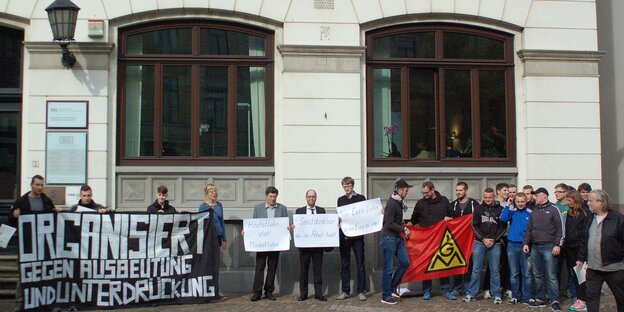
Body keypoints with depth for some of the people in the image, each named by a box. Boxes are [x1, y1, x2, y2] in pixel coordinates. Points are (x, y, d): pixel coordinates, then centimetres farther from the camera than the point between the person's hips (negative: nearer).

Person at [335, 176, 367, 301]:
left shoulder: (360, 198, 5)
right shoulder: (340, 200, 13)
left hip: (357, 234, -3)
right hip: (344, 235, 3)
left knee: (360, 264, -1)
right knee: (344, 264, 6)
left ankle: (361, 291, 5)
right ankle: (345, 291, 12)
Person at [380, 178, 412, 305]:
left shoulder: (399, 202, 8)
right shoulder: (391, 203, -19)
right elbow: (389, 224, -19)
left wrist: (403, 225, 8)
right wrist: (404, 229, -13)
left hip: (398, 237, 9)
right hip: (389, 237, -9)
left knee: (405, 262, 7)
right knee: (389, 267, -3)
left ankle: (392, 288, 20)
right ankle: (386, 296, 7)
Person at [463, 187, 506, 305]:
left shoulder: (500, 209, 1)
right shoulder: (478, 209, 4)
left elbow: (503, 227, 1)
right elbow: (475, 226, 2)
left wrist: (494, 240, -8)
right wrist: (484, 239, -8)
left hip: (495, 244, -1)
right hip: (479, 243, 1)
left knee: (494, 270, 3)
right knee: (476, 269, 2)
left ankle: (496, 295, 10)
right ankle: (471, 294, 8)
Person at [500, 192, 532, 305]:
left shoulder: (530, 213, -1)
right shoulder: (512, 211, 2)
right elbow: (503, 218, -14)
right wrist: (509, 206, -13)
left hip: (525, 246, -1)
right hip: (512, 245, 1)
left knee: (526, 273, 2)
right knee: (513, 273, 9)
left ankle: (527, 297, 10)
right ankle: (515, 296, 17)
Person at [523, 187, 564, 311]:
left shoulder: (553, 209, -3)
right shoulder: (534, 211, 16)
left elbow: (560, 228, -7)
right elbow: (529, 229, 19)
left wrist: (558, 245, -12)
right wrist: (526, 243, 10)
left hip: (548, 246, -6)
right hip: (535, 247, 6)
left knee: (551, 275, -7)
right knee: (537, 275, 9)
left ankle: (554, 301, -3)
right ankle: (540, 299, 16)